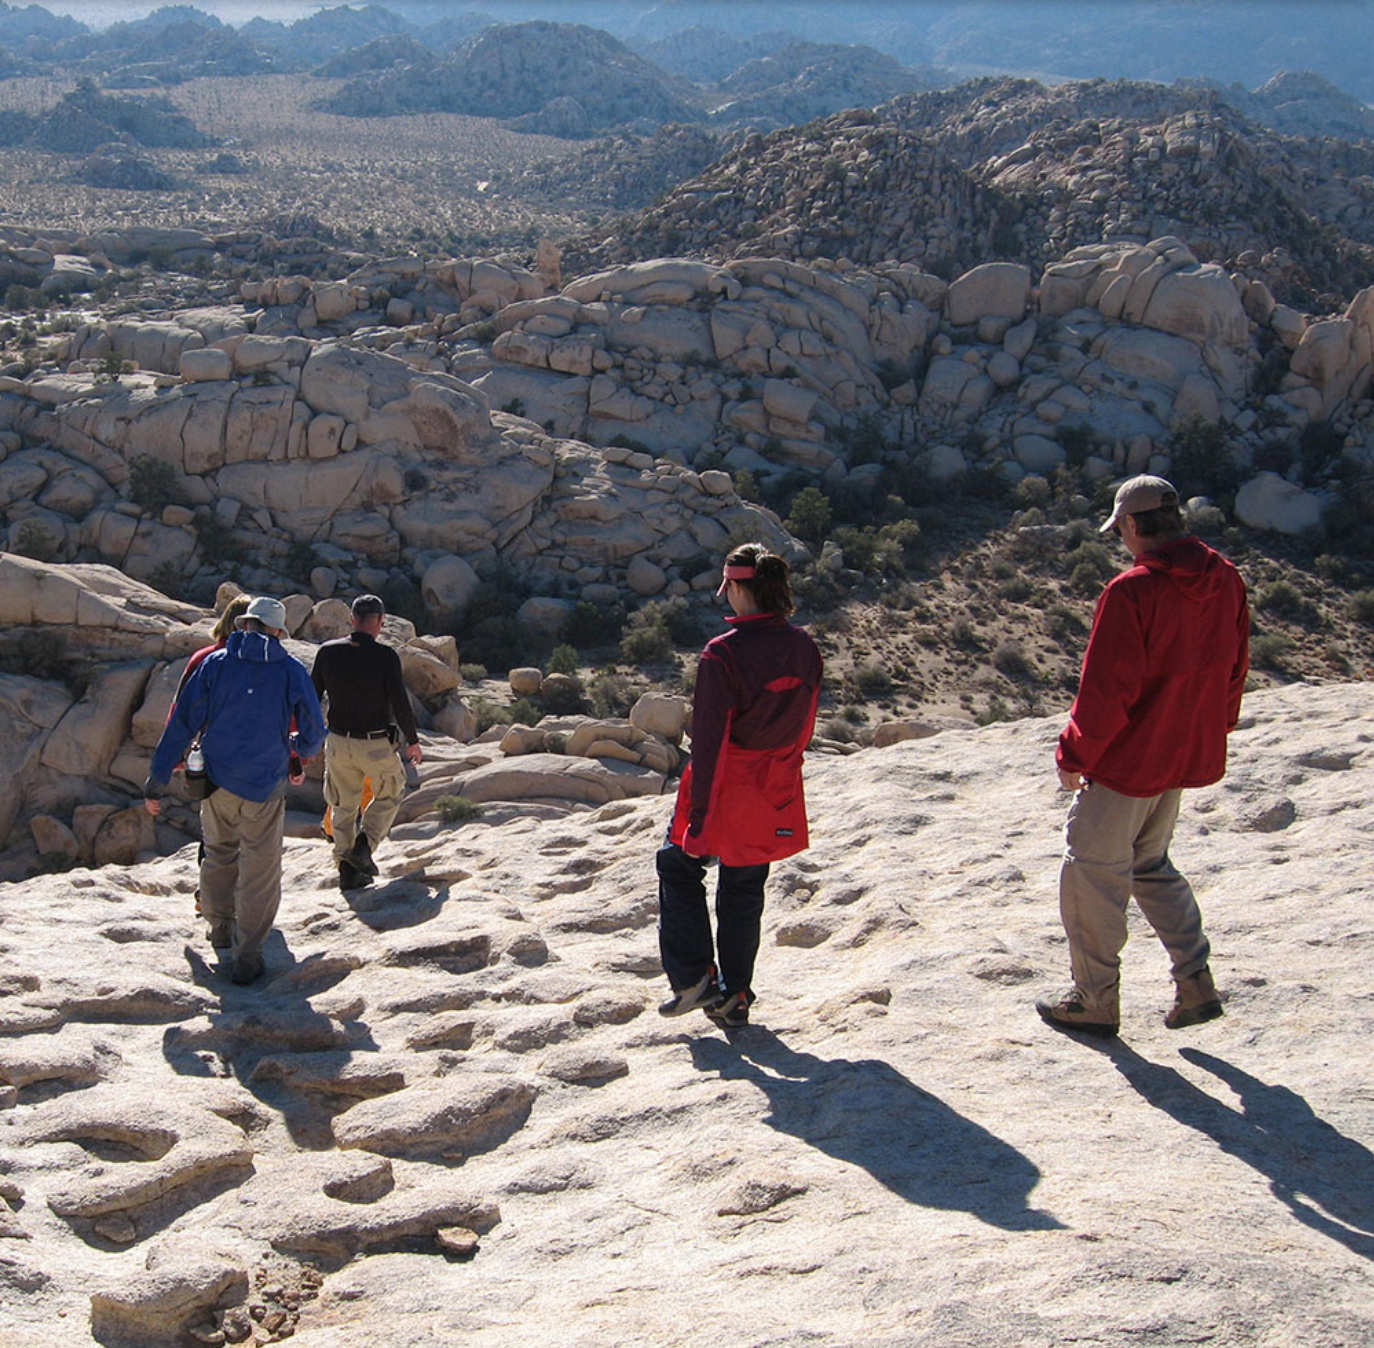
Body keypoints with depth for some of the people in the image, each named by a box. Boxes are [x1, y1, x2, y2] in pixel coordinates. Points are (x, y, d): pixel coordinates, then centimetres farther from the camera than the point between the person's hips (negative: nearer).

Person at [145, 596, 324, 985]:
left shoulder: (214, 664, -1)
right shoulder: (292, 671, -3)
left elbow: (182, 723, -3)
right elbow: (313, 733, 1)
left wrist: (157, 779, 1)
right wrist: (298, 750, 25)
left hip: (216, 780, 2)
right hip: (265, 786, -2)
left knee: (219, 853, 24)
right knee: (259, 871, 6)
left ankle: (220, 927, 39)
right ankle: (246, 956, 8)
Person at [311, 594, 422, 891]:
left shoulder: (328, 652, -4)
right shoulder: (385, 656, -15)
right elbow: (400, 703, -14)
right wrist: (412, 740, 1)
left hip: (338, 743, 3)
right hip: (376, 745, -3)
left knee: (343, 806, 17)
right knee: (388, 796, 21)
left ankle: (348, 870, 17)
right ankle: (363, 847, 5)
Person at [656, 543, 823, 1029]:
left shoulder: (724, 653, -21)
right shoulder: (804, 649, -3)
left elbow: (710, 742, -20)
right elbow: (804, 728, 8)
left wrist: (697, 817, -15)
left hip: (725, 789, -5)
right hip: (774, 798, 5)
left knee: (678, 866, 18)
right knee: (745, 890, 18)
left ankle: (696, 976, 11)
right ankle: (734, 998, 24)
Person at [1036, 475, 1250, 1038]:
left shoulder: (1131, 591, -22)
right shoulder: (1225, 580, 0)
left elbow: (1105, 692, -21)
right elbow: (1233, 670, 11)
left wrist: (1074, 756, -8)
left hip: (1127, 761, -8)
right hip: (1188, 756, 8)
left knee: (1091, 875, 8)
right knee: (1151, 865, 23)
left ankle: (1095, 1001, 16)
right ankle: (1196, 985, 18)